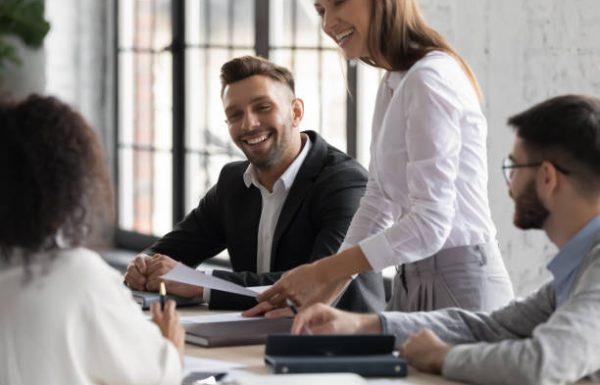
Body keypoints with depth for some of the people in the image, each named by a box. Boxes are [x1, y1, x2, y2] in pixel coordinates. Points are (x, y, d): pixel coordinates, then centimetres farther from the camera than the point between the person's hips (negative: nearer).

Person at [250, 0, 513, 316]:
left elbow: (429, 224, -22)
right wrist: (322, 294, 5)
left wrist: (322, 273, -17)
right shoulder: (392, 85, 12)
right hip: (414, 280, 8)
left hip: (459, 282, -8)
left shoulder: (429, 80, -18)